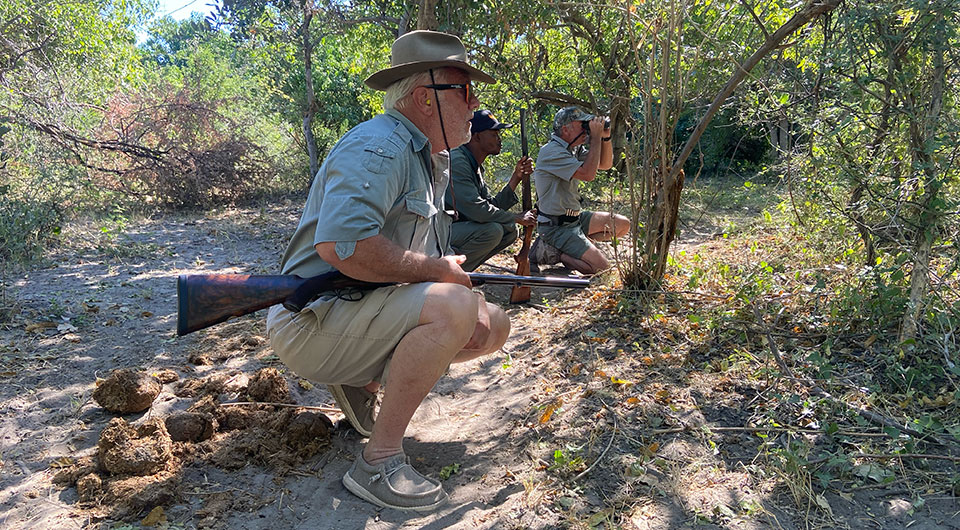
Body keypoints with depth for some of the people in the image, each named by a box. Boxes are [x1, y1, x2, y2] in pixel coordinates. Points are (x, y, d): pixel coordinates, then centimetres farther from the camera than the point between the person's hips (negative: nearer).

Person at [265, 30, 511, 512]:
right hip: (314, 321, -9)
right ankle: (378, 462, -18)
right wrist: (434, 269, -22)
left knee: (493, 326, 7)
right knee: (453, 307, -31)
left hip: (366, 312, 9)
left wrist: (464, 287, -2)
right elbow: (341, 245, -34)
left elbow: (430, 255, 18)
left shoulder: (430, 160, 14)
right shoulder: (378, 147, -19)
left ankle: (362, 380, 11)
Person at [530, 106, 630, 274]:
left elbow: (606, 164, 17)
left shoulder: (572, 149, 12)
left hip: (575, 218, 10)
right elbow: (588, 174, -28)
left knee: (623, 224, 8)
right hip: (556, 226, -10)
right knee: (601, 267, -17)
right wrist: (596, 137, -20)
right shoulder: (551, 151, -19)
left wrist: (606, 137, 1)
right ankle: (549, 251, -3)